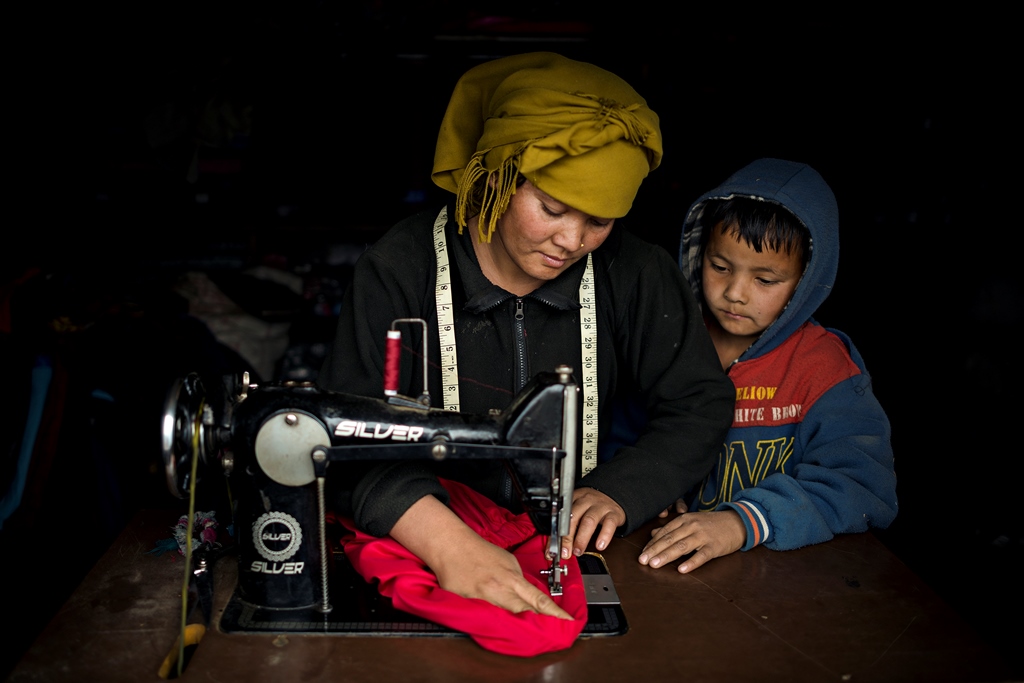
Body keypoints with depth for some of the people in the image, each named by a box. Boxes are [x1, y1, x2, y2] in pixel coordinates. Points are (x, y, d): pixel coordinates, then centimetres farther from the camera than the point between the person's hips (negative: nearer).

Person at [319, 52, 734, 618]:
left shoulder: (634, 275, -6)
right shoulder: (404, 269, -13)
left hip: (569, 548, 1)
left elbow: (700, 403, 1)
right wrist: (445, 540, -38)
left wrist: (616, 493, -17)